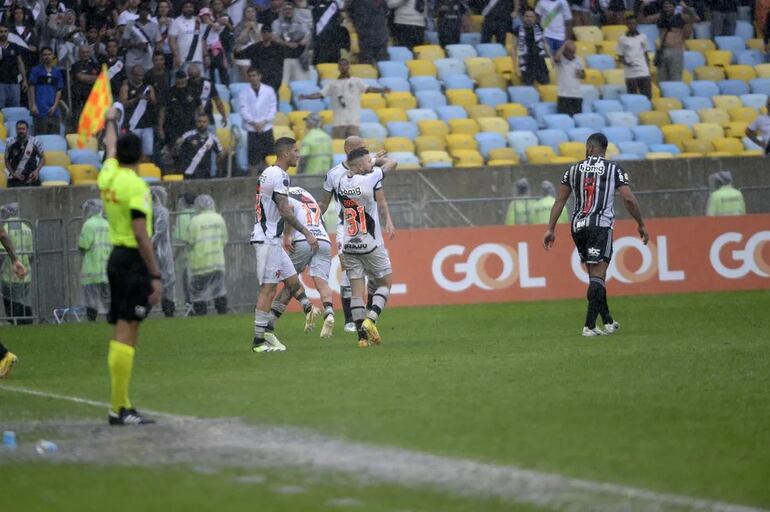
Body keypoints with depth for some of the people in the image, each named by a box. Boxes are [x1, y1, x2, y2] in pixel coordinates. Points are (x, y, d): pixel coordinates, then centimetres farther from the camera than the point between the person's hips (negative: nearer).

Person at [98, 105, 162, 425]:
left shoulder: (108, 176, 7)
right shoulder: (135, 185, -14)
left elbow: (111, 148, 31)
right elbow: (141, 235, -18)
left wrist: (111, 121, 51)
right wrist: (155, 275, -16)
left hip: (116, 258, 9)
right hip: (134, 261, -9)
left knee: (121, 334, 12)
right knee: (127, 334, -11)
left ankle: (121, 405, 14)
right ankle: (120, 409, -14)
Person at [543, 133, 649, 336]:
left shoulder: (574, 170, 12)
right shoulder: (614, 169, 3)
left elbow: (560, 201, 9)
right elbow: (629, 199, -5)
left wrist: (551, 229, 11)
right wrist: (641, 224, 6)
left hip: (578, 227, 4)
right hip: (601, 226, -4)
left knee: (595, 275, 15)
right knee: (597, 276, -8)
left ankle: (608, 322, 22)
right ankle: (589, 325, -18)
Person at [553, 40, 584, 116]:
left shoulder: (577, 60, 10)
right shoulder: (561, 59, -4)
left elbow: (583, 75, 21)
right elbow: (556, 58, -30)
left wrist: (581, 74, -4)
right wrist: (563, 46, -17)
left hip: (577, 95, 5)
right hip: (564, 96, -5)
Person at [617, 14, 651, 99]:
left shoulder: (643, 37, 10)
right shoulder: (622, 39, 3)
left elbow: (645, 55, 15)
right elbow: (620, 57, 5)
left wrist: (648, 70, 11)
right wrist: (626, 63, -16)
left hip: (644, 73, 2)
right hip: (630, 75, -2)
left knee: (647, 98, -2)